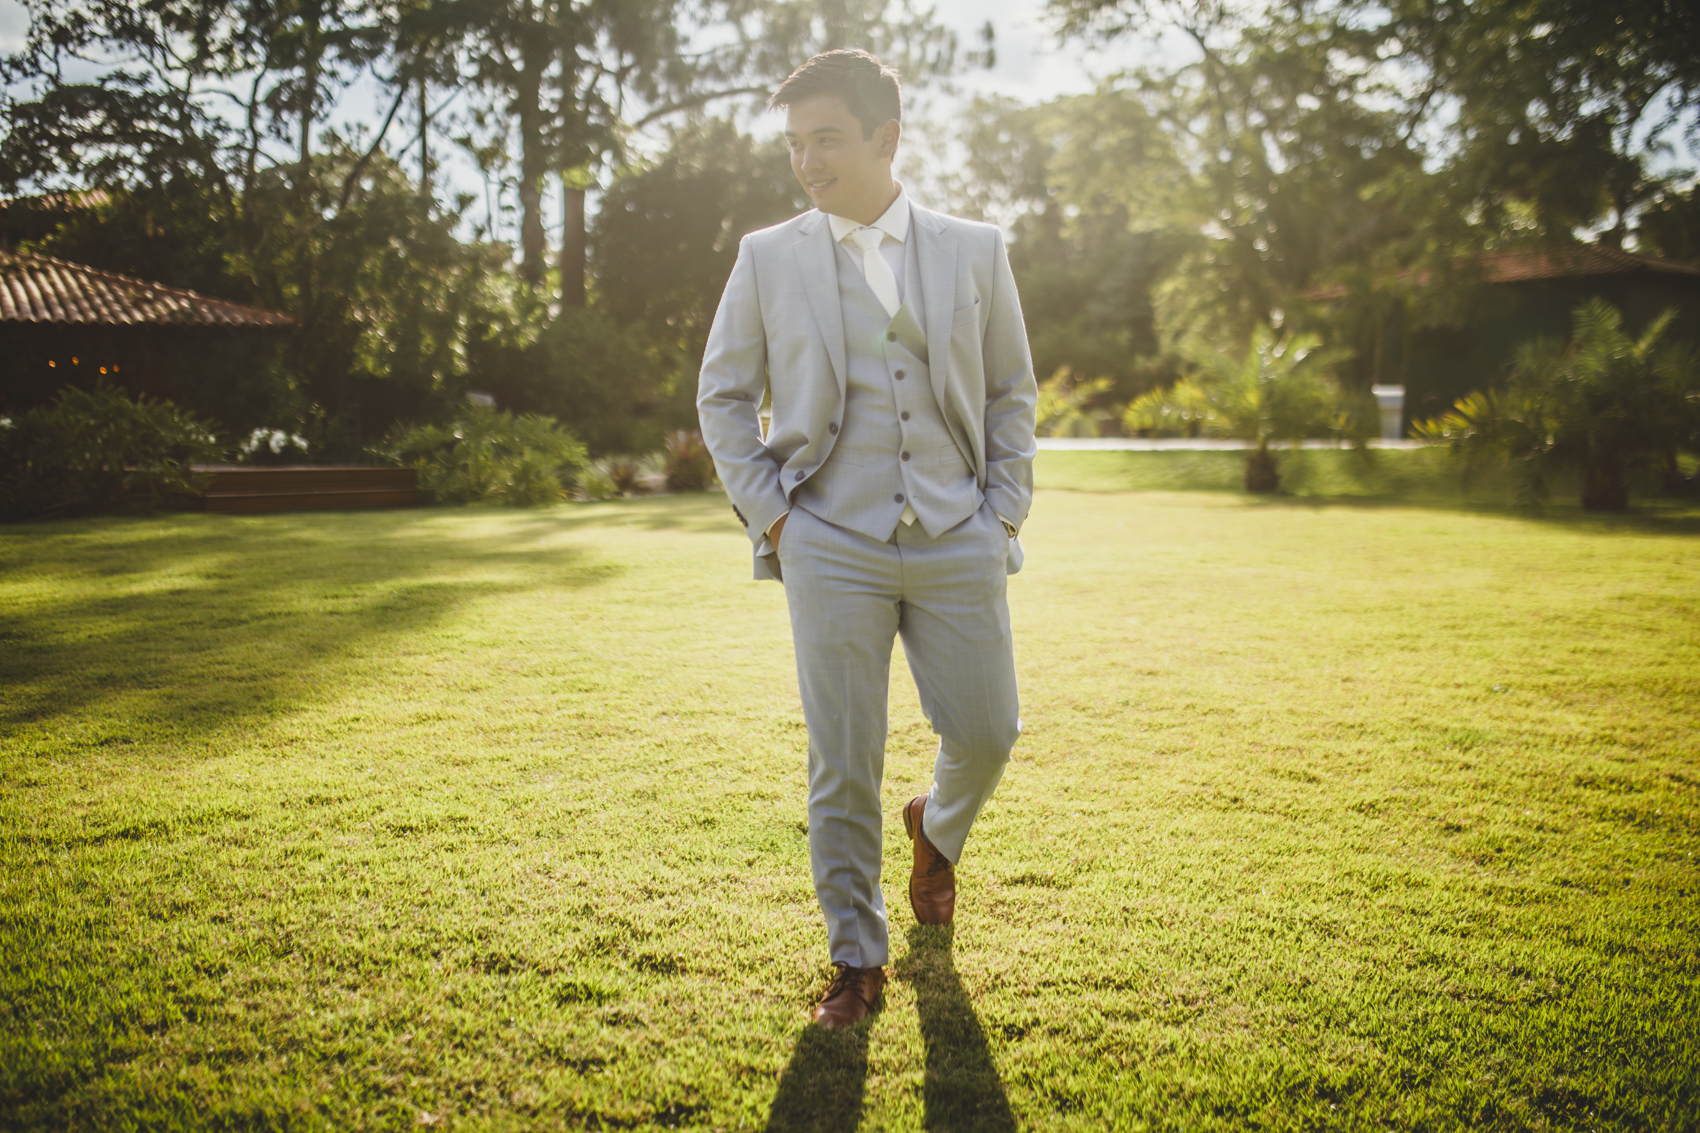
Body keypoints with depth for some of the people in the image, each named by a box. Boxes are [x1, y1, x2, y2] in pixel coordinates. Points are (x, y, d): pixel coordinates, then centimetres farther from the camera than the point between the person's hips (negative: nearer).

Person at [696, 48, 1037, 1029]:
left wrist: (1004, 512, 4)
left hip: (958, 542, 1)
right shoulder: (769, 258, 6)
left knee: (987, 733, 5)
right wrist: (768, 514, 1)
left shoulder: (975, 251, 7)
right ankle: (858, 958, 19)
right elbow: (723, 396, 10)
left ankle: (938, 831, 41)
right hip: (832, 545, -1)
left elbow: (1013, 393, 13)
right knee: (843, 765, 1)